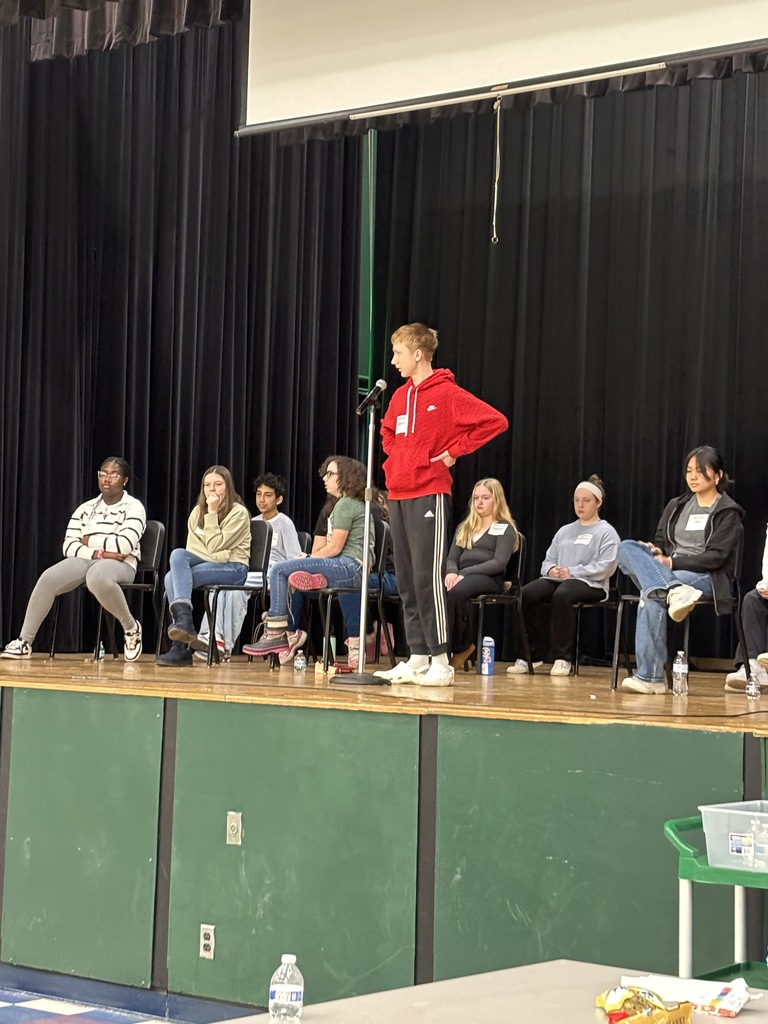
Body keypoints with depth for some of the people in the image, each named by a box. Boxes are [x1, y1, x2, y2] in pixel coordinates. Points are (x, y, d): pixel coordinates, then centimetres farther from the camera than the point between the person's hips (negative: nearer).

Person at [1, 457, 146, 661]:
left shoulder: (134, 507, 2)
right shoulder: (85, 508, 16)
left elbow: (125, 545, -13)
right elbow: (69, 546, 6)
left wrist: (90, 541, -2)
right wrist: (98, 553, -11)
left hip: (119, 564, -4)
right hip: (85, 560, 5)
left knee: (97, 578, -43)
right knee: (49, 578, -27)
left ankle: (131, 628, -19)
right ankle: (24, 642, -22)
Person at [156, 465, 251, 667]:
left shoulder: (238, 513, -4)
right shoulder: (197, 512, 15)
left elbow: (214, 546, -13)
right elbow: (192, 548, 13)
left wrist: (212, 512, -14)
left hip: (232, 567, -6)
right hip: (205, 563, 6)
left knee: (173, 578, -28)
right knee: (177, 553, -28)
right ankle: (184, 618, -37)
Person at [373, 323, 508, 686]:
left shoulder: (448, 393, -8)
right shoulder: (399, 397, 15)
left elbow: (495, 421, -13)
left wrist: (454, 451, -11)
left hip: (429, 495, -8)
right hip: (398, 494, 8)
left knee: (428, 577, -10)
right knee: (407, 582, 8)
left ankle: (441, 661, -6)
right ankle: (417, 658, 12)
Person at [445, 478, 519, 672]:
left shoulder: (505, 529, 8)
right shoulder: (464, 527, 27)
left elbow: (499, 563, -7)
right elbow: (451, 558, 19)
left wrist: (464, 573, -16)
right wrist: (451, 572, -7)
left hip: (489, 578, -5)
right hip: (461, 575, 5)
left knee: (455, 593, -39)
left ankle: (459, 648, -24)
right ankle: (463, 646, -25)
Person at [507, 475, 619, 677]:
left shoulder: (606, 532, 6)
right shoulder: (564, 531, 27)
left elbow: (606, 566, -8)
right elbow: (548, 560, 24)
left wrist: (572, 572, -16)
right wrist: (551, 569, -2)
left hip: (590, 583, -6)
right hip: (556, 579, 6)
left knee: (562, 595, -40)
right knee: (526, 594, -25)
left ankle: (562, 658, -33)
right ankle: (533, 652, -19)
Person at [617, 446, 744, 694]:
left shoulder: (728, 512, 2)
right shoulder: (676, 506, 20)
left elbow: (715, 557, -9)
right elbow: (660, 543, 18)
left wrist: (672, 562, -16)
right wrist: (654, 553, -7)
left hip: (707, 578, -6)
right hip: (666, 572, 6)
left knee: (652, 595, -34)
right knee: (626, 548, -24)